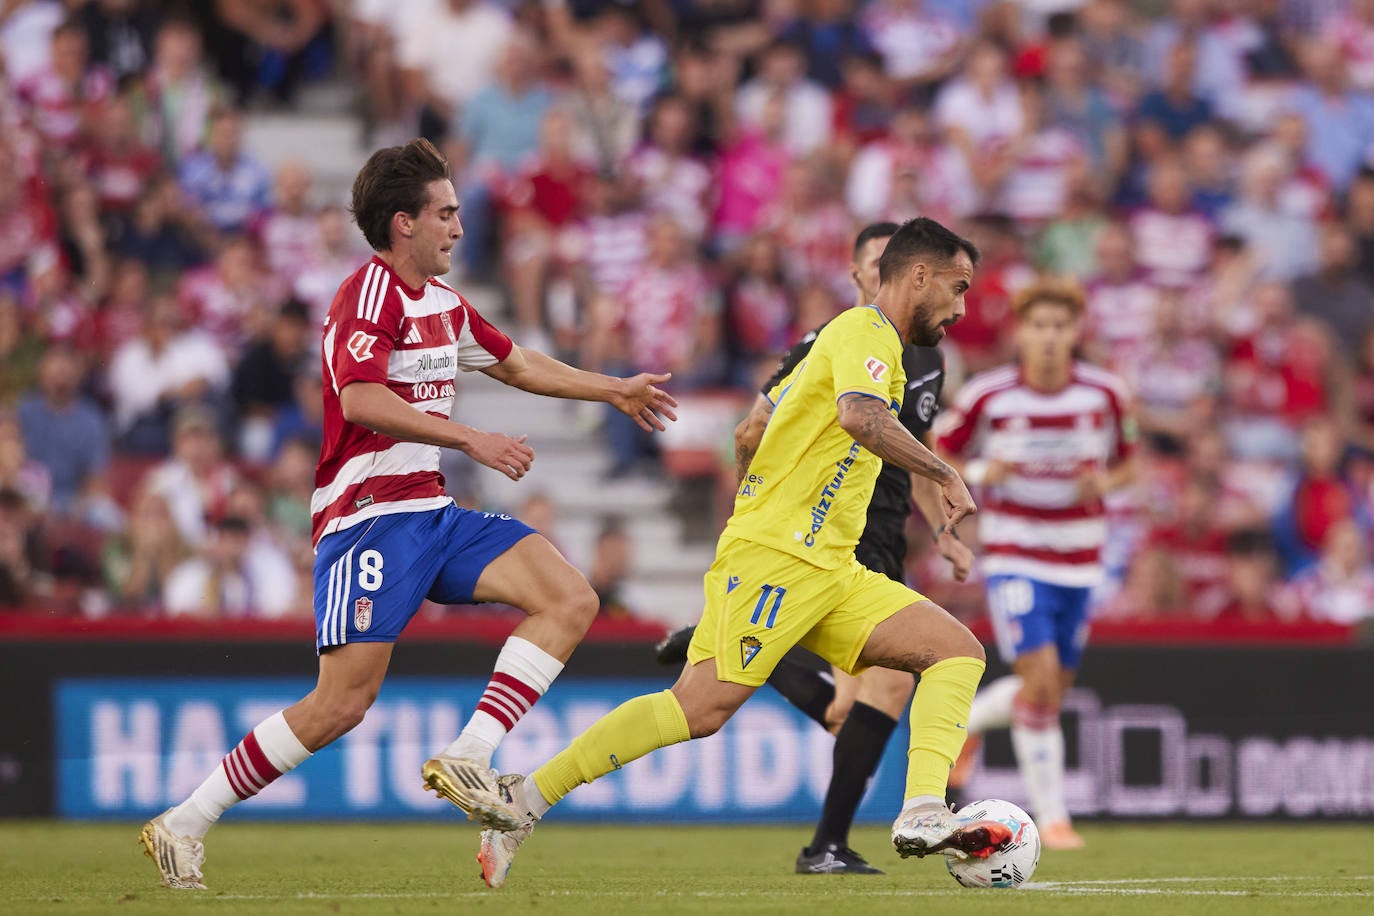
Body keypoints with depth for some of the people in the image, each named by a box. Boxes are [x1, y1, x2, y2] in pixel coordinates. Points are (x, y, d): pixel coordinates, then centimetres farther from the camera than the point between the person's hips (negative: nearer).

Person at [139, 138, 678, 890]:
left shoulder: (441, 303, 18)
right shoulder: (370, 293, -11)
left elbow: (517, 365, 34)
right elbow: (360, 400, -26)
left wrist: (615, 391, 36)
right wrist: (471, 440, -26)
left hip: (432, 515, 9)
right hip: (370, 516, -9)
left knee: (571, 602, -7)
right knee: (343, 703, -15)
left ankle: (466, 760, -15)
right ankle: (182, 826, -4)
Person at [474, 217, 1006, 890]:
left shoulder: (858, 337, 25)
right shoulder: (866, 332, -5)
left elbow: (752, 429, 31)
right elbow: (859, 414, -28)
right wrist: (945, 476, -20)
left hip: (830, 572, 10)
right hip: (773, 557, -10)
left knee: (959, 651, -2)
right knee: (702, 708, -20)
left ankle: (923, 815, -18)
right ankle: (526, 799, -15)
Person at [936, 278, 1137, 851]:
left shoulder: (1104, 394, -5)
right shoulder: (987, 396, -10)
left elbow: (1126, 463, 10)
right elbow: (940, 455, 3)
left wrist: (1104, 482, -13)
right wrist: (979, 473, -18)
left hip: (1079, 559, 4)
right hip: (1013, 553, -4)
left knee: (1053, 690, 10)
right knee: (1040, 678, -17)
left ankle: (963, 722, 41)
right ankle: (1051, 815, -6)